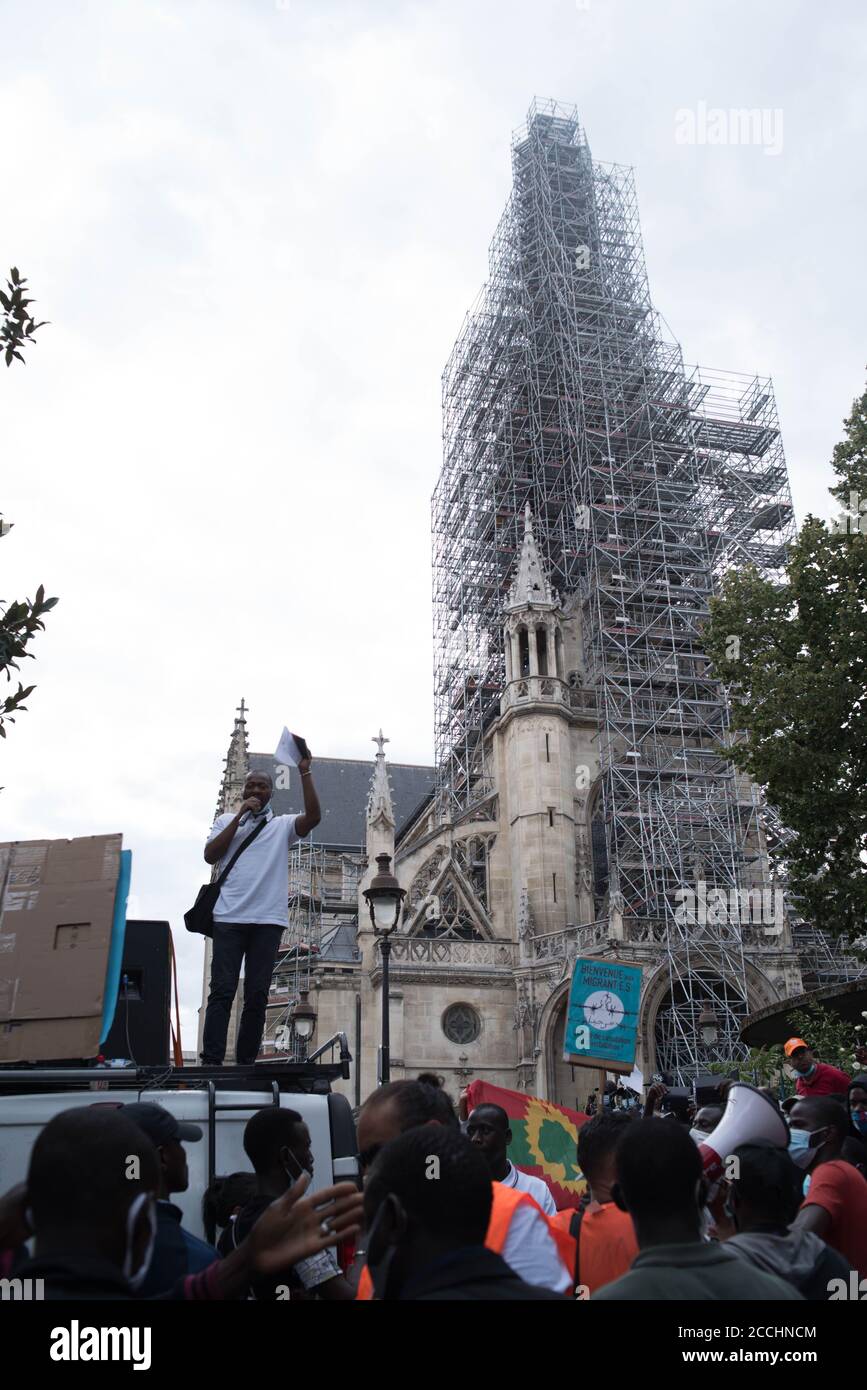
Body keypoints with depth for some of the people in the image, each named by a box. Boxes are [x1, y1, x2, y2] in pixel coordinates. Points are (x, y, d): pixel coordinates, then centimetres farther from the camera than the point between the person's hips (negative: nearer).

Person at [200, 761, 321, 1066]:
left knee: (257, 995, 1)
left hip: (268, 920, 1)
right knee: (222, 991, -6)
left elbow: (313, 816, -5)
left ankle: (246, 1062, 6)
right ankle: (211, 1061, -7)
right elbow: (210, 856, 0)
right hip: (229, 918, 0)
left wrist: (305, 772, -10)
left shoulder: (283, 825, 14)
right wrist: (240, 815, -3)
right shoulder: (227, 821, 16)